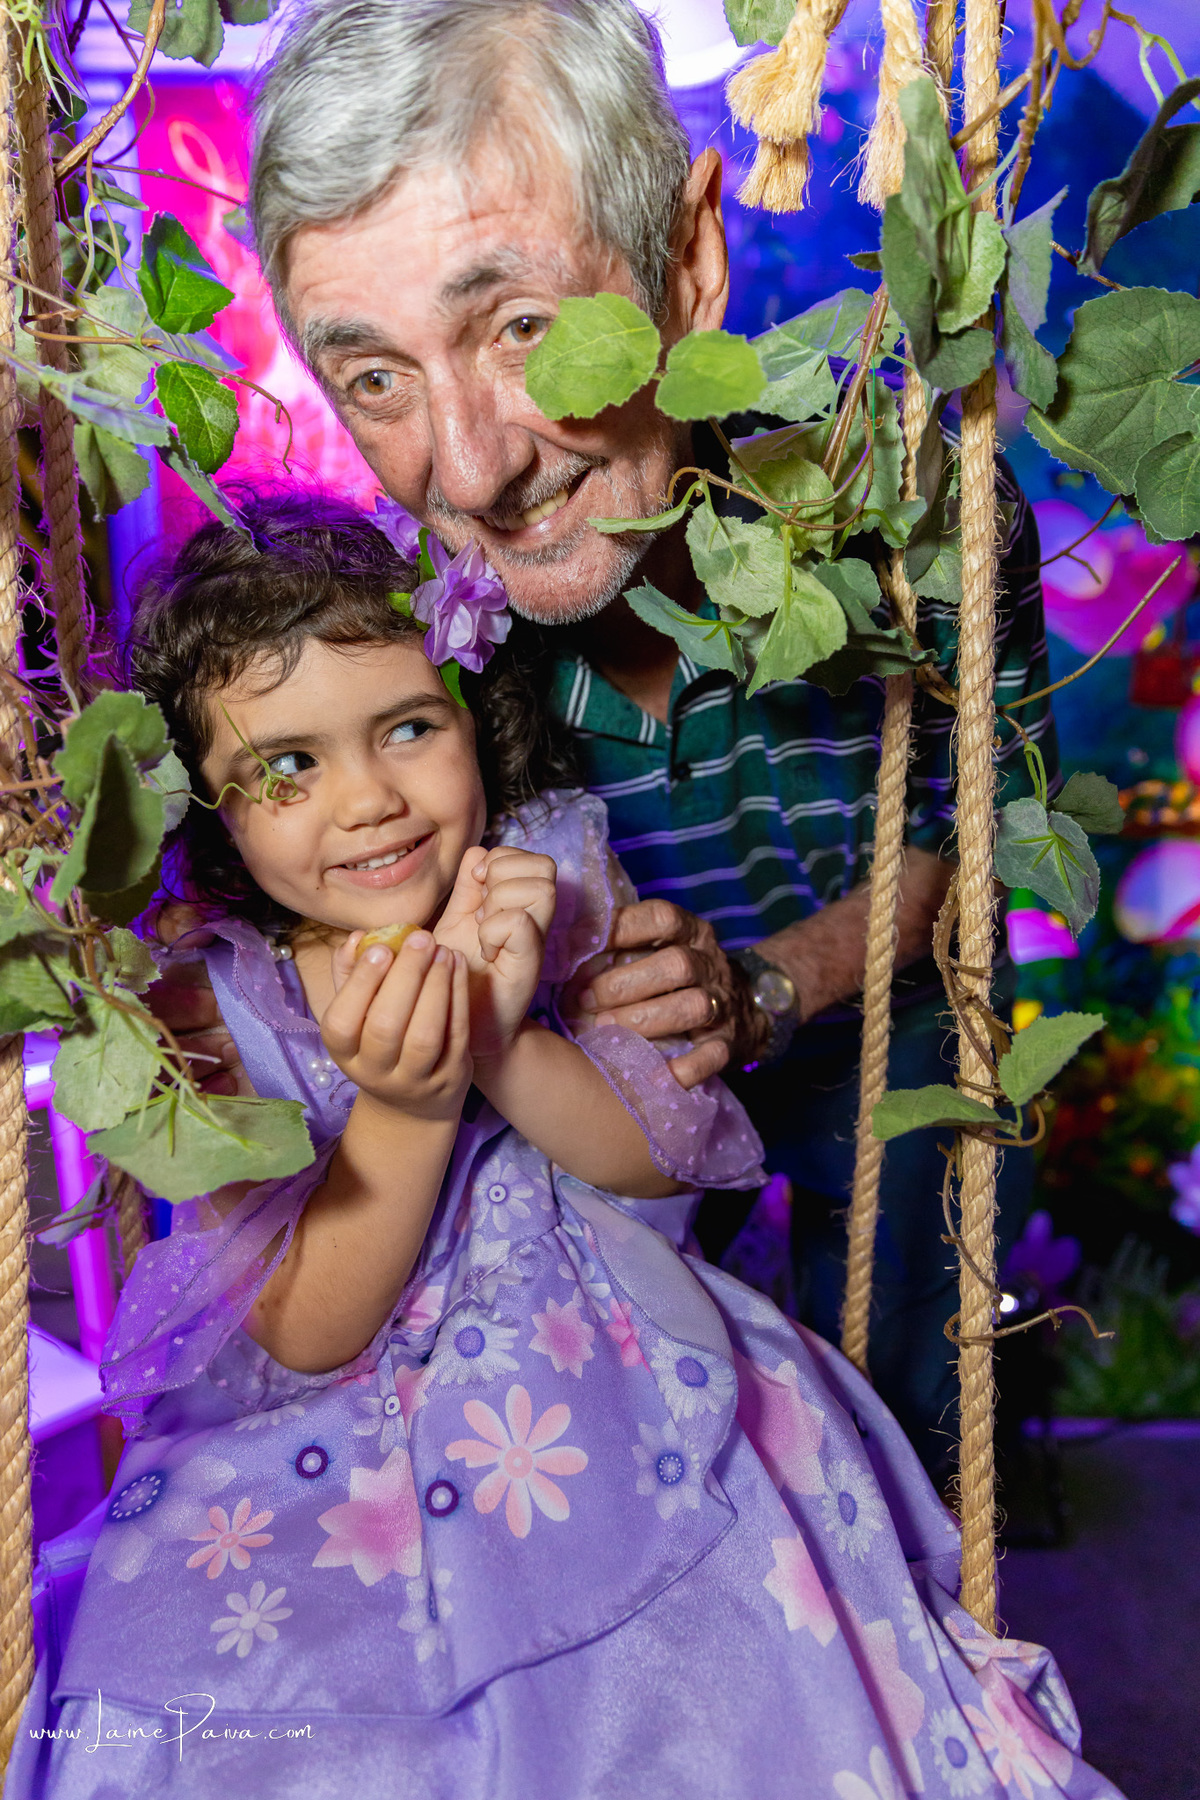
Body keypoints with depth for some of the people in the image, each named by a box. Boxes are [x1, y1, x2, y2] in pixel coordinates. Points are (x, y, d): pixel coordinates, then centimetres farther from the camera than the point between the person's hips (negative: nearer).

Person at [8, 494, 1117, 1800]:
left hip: (609, 1384, 2)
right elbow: (307, 1337, -14)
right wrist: (404, 1107, -30)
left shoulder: (548, 876, -9)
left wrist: (500, 1042, -27)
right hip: (338, 1453, -1)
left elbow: (661, 1158, -9)